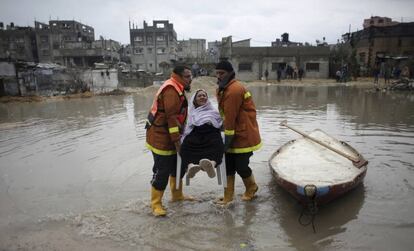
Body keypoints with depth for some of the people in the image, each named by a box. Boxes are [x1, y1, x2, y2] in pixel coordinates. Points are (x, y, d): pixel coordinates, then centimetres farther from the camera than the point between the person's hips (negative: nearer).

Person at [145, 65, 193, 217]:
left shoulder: (177, 89, 14)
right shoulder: (171, 90, -20)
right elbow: (171, 117, -25)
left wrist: (178, 138, 17)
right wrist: (177, 141, -23)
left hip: (169, 136, 11)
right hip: (161, 137, -11)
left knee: (178, 166, 18)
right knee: (162, 171, -4)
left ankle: (177, 195, 35)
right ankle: (156, 204, 11)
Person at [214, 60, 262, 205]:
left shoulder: (234, 90, -22)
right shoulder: (224, 89, 11)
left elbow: (230, 118, -23)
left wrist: (227, 139, -18)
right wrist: (226, 136, 10)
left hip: (244, 136, -9)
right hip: (234, 135, 9)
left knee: (241, 166, 0)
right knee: (228, 165, 10)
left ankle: (251, 188, 30)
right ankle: (228, 196, 21)